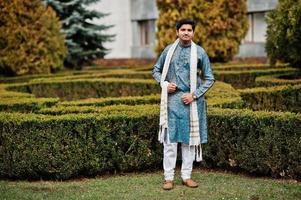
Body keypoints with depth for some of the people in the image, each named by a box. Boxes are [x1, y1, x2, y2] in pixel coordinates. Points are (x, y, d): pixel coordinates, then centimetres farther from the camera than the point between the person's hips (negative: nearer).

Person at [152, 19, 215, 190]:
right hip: (172, 99, 1)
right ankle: (169, 177, 5)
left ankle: (187, 176, 15)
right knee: (170, 139, 0)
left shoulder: (199, 52, 0)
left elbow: (210, 78, 1)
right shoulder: (169, 50, 5)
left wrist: (194, 95, -10)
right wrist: (165, 84, -4)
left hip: (191, 100, -1)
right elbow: (156, 70, 15)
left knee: (189, 139, 6)